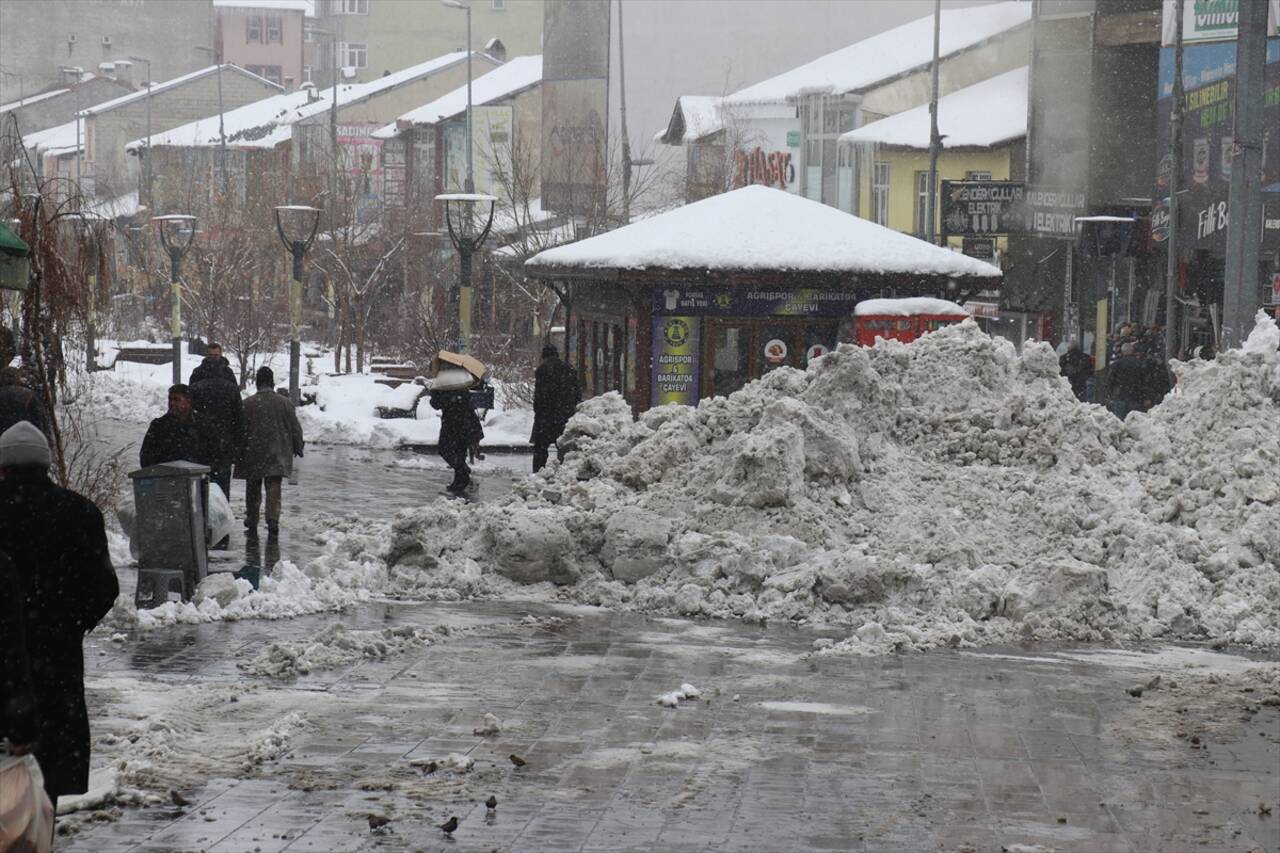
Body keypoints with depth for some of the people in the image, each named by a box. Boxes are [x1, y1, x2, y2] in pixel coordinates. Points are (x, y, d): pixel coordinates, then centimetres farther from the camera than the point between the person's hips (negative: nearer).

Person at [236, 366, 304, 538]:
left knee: (253, 490, 10)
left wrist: (237, 452, 6)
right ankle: (273, 519, -17)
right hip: (277, 455, 1)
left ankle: (252, 525, 14)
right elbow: (295, 428, 3)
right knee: (274, 487, 3)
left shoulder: (248, 404, -8)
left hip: (253, 453, -1)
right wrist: (298, 447, 17)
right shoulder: (285, 402, -3)